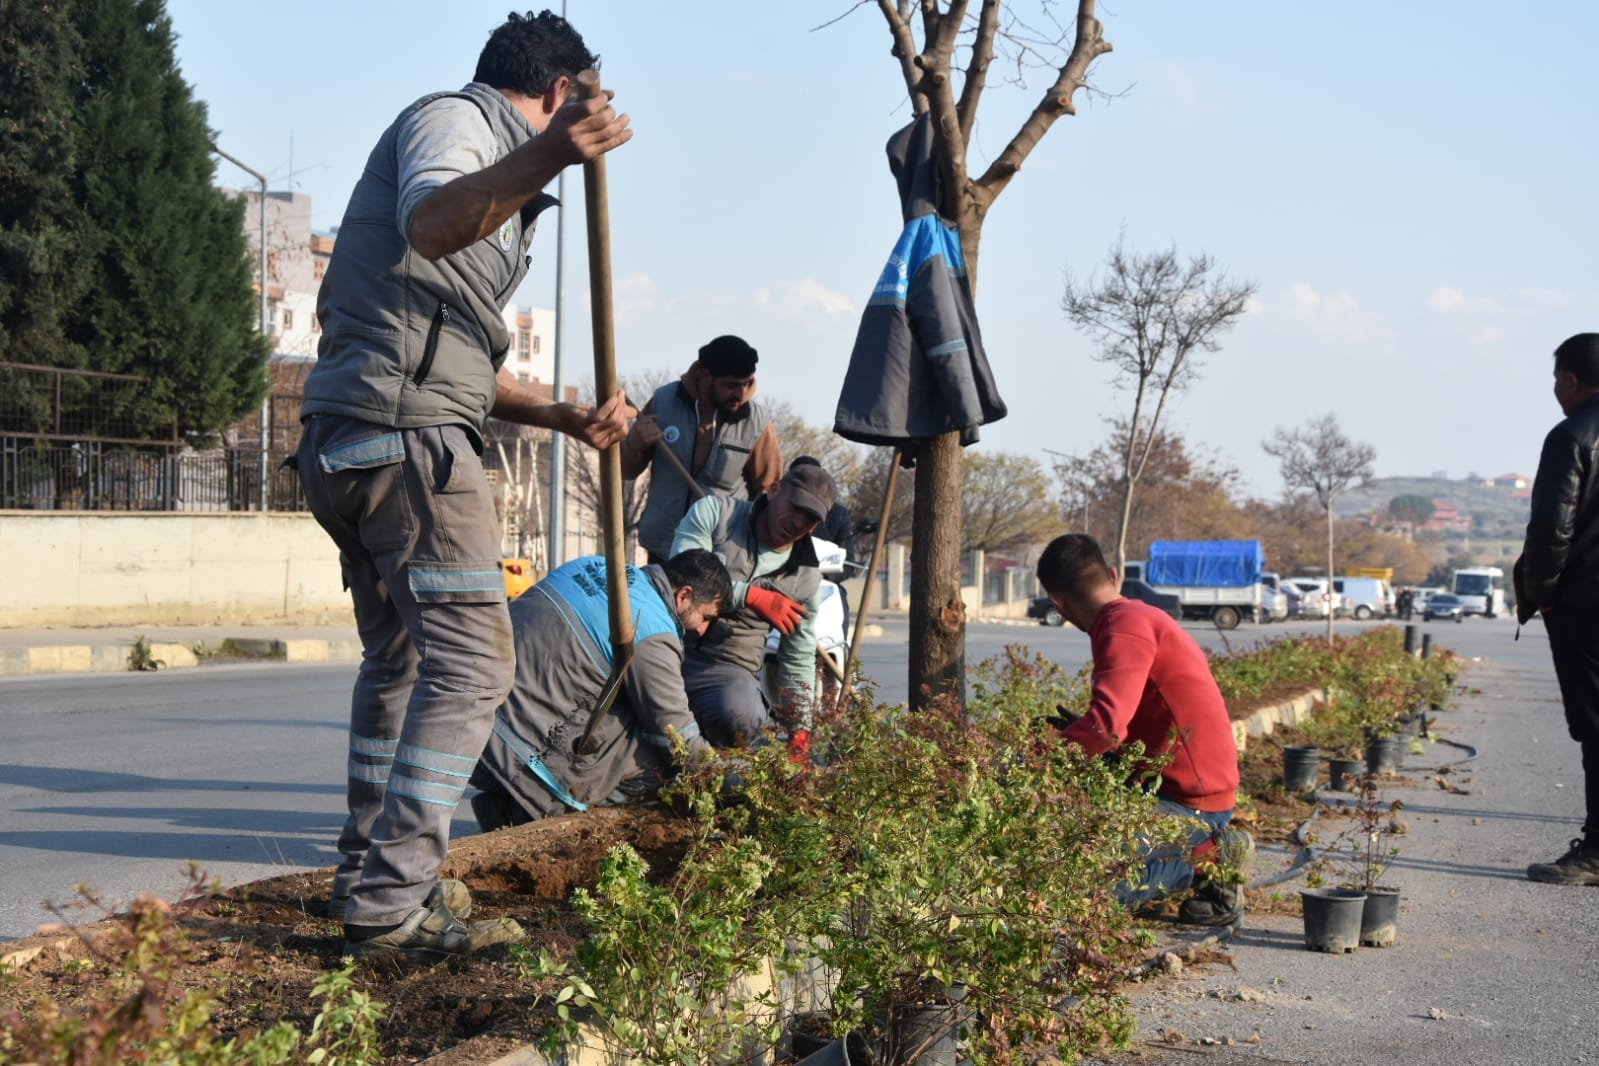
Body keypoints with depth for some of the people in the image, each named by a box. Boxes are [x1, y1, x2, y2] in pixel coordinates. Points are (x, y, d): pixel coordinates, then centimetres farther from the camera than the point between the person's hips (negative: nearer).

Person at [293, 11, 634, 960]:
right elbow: (428, 223, -26)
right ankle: (390, 906, -15)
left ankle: (372, 879, 27)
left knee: (399, 658, 19)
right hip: (405, 430, -11)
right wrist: (548, 154, -42)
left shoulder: (500, 191, 30)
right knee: (470, 662, -12)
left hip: (347, 444, 11)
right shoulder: (453, 117, -1)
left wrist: (567, 417, 21)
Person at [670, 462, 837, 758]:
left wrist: (798, 738, 12)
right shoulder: (715, 512, 1)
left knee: (740, 720, -37)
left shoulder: (807, 579, 10)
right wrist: (752, 596, -21)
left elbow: (798, 663, 18)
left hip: (728, 667, 1)